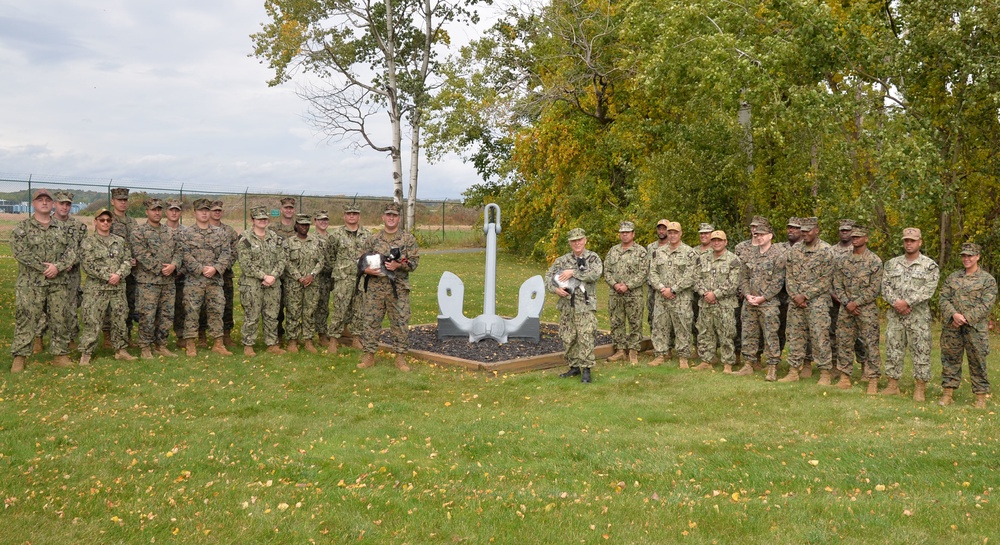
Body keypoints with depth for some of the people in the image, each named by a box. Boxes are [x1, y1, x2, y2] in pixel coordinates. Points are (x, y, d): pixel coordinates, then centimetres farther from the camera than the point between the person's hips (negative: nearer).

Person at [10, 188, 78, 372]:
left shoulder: (62, 229, 12)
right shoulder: (21, 229, 1)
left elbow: (71, 251, 2)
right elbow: (21, 253, -11)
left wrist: (58, 266, -15)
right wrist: (44, 267, -17)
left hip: (59, 284, 3)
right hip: (31, 284, -3)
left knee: (59, 320, 7)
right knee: (26, 320, -2)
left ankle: (60, 354, 15)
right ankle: (19, 357, 5)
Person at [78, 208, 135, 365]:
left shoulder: (120, 241, 12)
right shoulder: (88, 242, -1)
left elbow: (128, 260, 6)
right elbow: (88, 265, -10)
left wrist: (119, 275, -12)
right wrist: (108, 276, -16)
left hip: (118, 288, 4)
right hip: (96, 289, -4)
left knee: (119, 321, 11)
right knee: (92, 322, -4)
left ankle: (121, 349, 22)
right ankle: (85, 354, 3)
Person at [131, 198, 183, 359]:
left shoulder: (171, 232, 14)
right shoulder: (138, 232, -4)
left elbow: (179, 251, 9)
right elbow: (141, 255, -13)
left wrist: (174, 265, -12)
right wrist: (160, 268, -17)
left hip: (168, 281, 6)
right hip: (147, 281, -5)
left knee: (167, 316, 9)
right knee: (147, 316, -3)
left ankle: (161, 346, 20)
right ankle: (145, 348, 8)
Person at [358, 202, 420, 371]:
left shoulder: (408, 239, 4)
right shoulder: (372, 239, 9)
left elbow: (414, 261, -1)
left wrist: (399, 265, -17)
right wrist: (367, 269, -8)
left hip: (399, 288, -1)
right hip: (375, 287, 2)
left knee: (401, 322, 1)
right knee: (370, 321, 3)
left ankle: (400, 357, 10)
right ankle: (369, 356, 14)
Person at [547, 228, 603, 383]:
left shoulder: (593, 258, 0)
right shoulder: (562, 260, 9)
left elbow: (595, 274, -19)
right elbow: (548, 277, 10)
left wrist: (573, 272, -18)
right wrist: (555, 289, -9)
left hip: (585, 306, -4)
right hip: (566, 306, 4)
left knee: (585, 338, -9)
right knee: (568, 339, 8)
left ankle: (586, 370, -3)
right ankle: (574, 367, 20)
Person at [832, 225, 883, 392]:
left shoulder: (875, 261, -3)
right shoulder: (842, 261, 10)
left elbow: (874, 289, -8)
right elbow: (837, 285, 6)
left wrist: (856, 303, -13)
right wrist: (847, 303, -7)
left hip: (867, 309, -4)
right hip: (846, 309, 4)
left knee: (870, 345, -3)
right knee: (844, 343, 7)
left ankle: (873, 381, 1)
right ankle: (845, 378, 15)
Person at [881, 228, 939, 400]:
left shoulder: (930, 265, -1)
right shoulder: (892, 264, 10)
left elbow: (928, 290, -11)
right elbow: (885, 286, 3)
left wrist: (907, 302, -19)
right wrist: (896, 302, -13)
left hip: (919, 317, -3)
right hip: (894, 315, 3)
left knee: (921, 352, 1)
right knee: (893, 350, 7)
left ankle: (920, 389, 8)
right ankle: (893, 385, 17)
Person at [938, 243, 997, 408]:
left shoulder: (988, 280, 1)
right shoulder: (952, 277, 12)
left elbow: (986, 305, -7)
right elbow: (943, 298, 4)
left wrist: (966, 318, -15)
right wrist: (954, 314, -14)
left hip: (975, 328, -3)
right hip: (951, 327, 3)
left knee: (977, 362, 2)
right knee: (950, 359, 7)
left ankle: (981, 397, 11)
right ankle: (947, 393, 16)